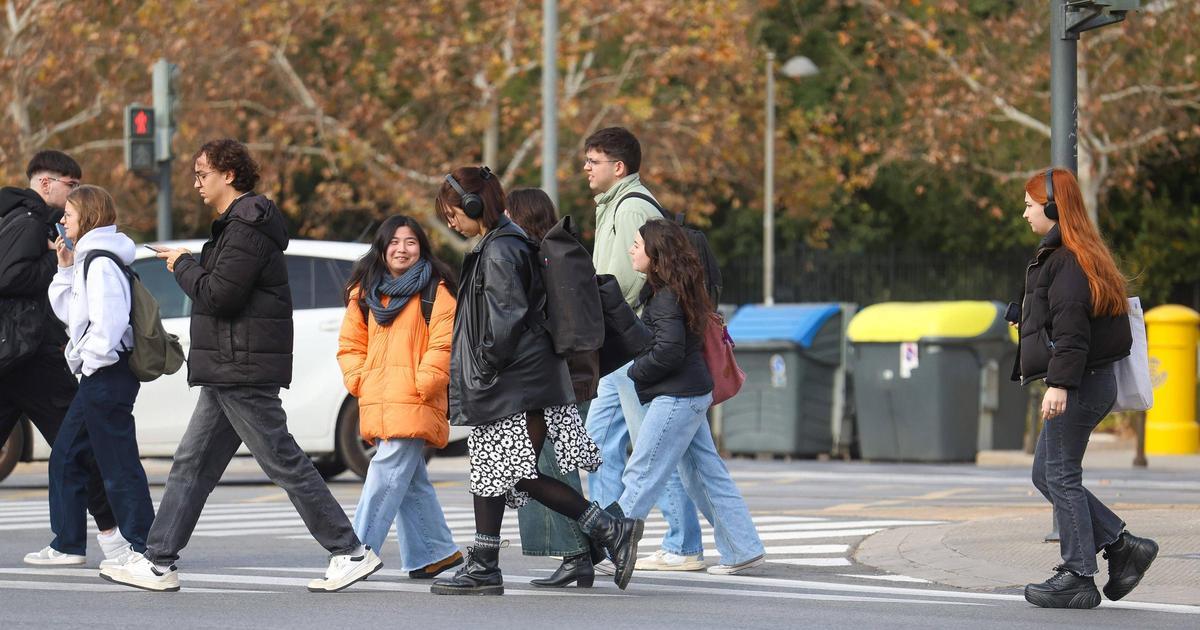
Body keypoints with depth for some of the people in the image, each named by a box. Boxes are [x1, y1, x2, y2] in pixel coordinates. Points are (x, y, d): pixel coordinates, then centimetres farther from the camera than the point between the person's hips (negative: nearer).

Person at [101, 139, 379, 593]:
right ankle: (157, 563, 11)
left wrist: (183, 265, -7)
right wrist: (190, 266, 9)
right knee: (192, 465, 10)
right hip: (227, 372, 11)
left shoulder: (247, 229, -16)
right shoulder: (237, 224, 19)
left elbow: (218, 295, -22)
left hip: (244, 373, -11)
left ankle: (351, 553, -3)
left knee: (284, 462, -7)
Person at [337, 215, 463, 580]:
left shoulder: (435, 290, -1)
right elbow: (351, 343, 20)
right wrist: (357, 379, 6)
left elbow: (444, 344, -8)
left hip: (414, 403, -6)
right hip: (377, 405, 7)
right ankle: (438, 552, 20)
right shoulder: (365, 292, 16)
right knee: (410, 481, 11)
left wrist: (423, 383, -14)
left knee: (386, 475, -13)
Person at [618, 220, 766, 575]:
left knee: (641, 475, -7)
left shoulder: (667, 296, -16)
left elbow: (669, 350, -23)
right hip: (693, 395, 10)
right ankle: (744, 549, 14)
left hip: (677, 397, -10)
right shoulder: (675, 290, 14)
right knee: (707, 475, 12)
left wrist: (634, 373, -10)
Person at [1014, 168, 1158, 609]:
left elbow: (1071, 327, -23)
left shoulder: (1069, 258, -14)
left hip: (1080, 386, -10)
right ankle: (1123, 546, 13)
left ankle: (1077, 578, 2)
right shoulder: (1057, 254, 18)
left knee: (1061, 476, -4)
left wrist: (1059, 383, -27)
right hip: (1088, 384, 10)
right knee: (1046, 475, 13)